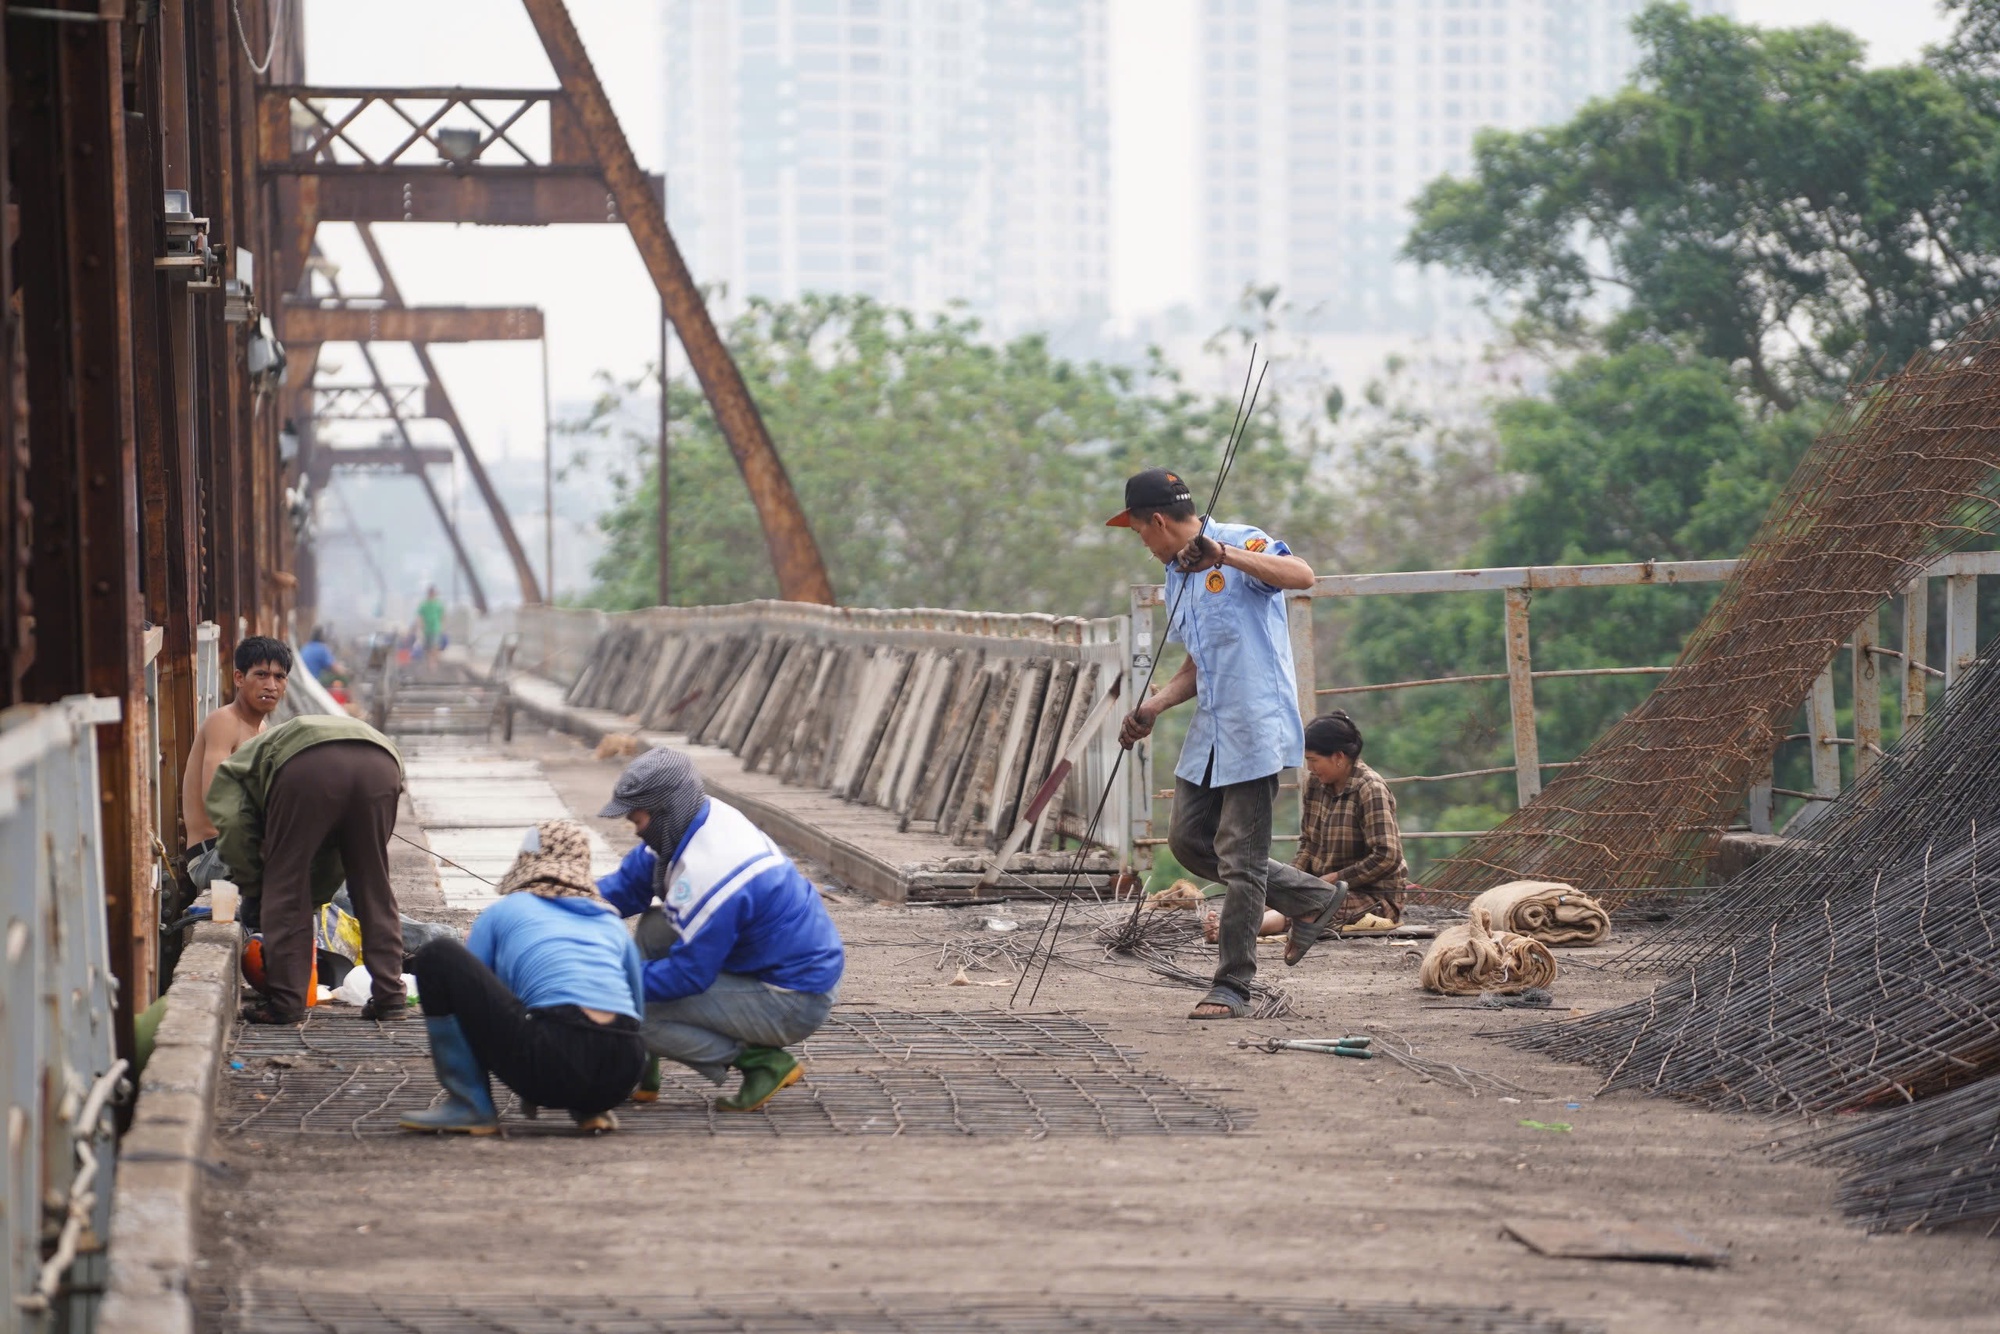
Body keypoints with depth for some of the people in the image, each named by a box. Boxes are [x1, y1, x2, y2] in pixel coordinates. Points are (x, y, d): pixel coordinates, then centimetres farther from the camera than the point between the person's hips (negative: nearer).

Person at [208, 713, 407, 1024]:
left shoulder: (231, 773, 31)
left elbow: (233, 827, 10)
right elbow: (332, 859, 40)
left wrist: (253, 890, 21)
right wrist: (314, 899, 44)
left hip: (308, 767, -5)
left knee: (285, 884, 9)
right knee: (373, 888, 19)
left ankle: (285, 1001, 8)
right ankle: (389, 995, 17)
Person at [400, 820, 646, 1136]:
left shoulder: (504, 912, 18)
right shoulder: (612, 923, 27)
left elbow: (467, 985, 24)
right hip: (621, 1077, 5)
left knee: (437, 957, 6)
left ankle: (471, 1106, 6)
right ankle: (589, 1109, 15)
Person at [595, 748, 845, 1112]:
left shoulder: (707, 874, -29)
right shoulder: (703, 818, -1)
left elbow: (688, 975, -23)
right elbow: (629, 883, 9)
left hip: (796, 1004, -10)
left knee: (639, 1015, -14)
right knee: (654, 929, 12)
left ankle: (764, 1063, -3)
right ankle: (640, 1074, 13)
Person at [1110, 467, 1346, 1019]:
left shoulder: (1240, 542, -10)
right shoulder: (1178, 577, 17)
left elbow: (1302, 575, -29)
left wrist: (1223, 555, -36)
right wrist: (1151, 709, 10)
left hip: (1255, 726, -10)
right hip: (1209, 731, 10)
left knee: (1239, 859, -6)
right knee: (1189, 841, 11)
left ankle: (1232, 987, 1)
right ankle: (1311, 898, 23)